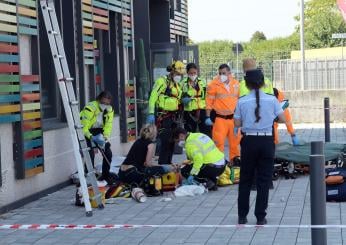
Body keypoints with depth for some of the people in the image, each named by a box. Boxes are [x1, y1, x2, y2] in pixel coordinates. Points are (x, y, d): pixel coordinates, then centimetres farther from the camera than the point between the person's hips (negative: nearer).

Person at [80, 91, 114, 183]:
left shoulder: (109, 110, -8)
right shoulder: (90, 108, -28)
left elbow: (108, 125, -11)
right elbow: (84, 127, -29)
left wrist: (106, 137, -27)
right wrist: (91, 137, -40)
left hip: (98, 131, 6)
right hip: (87, 132, -6)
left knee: (108, 152, 2)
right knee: (90, 154, -19)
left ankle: (105, 176, 18)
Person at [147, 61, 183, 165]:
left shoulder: (177, 85, 17)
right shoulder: (162, 81, -9)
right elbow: (153, 97, -14)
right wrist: (151, 113, -20)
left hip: (174, 116, 8)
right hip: (163, 116, -8)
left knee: (172, 141, 12)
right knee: (165, 141, -11)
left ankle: (168, 163, 22)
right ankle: (162, 164, -6)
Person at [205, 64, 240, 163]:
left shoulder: (236, 84, 8)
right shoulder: (214, 84, -5)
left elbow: (240, 100, 17)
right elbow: (209, 101, -4)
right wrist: (208, 117, -8)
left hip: (233, 117, 4)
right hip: (220, 118, -4)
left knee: (235, 140, 9)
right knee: (218, 141, -7)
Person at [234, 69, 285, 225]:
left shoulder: (242, 102, -3)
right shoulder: (272, 100, -3)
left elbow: (237, 123, -1)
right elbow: (282, 119, 0)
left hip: (249, 141, 0)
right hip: (267, 141, 0)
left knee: (245, 179, 12)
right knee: (264, 180, 6)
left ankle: (242, 216, 15)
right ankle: (260, 217, 7)